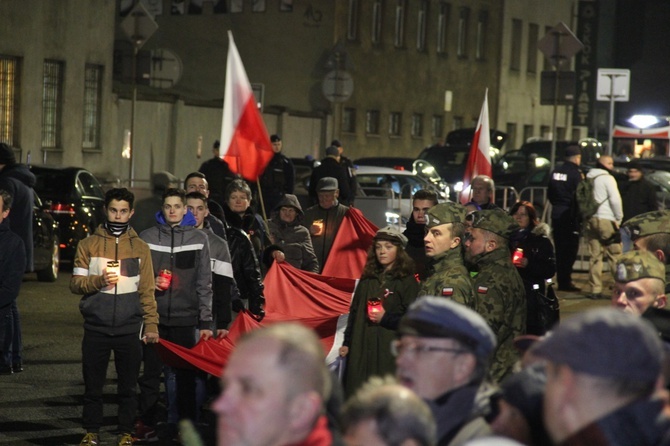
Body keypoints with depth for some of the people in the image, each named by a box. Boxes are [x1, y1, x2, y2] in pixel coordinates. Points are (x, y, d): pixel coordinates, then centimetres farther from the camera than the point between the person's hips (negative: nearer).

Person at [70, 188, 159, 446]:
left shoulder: (140, 248, 8)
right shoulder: (88, 245, 6)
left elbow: (147, 291, 7)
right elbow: (75, 283, 1)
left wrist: (151, 325, -1)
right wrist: (98, 280, -18)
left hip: (129, 330, 0)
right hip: (96, 328, 0)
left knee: (128, 387, 4)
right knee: (93, 386, 5)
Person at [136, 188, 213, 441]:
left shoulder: (199, 239, 5)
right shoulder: (147, 237, 5)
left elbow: (204, 283, 4)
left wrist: (205, 321, 0)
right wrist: (150, 283, -11)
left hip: (186, 318, 0)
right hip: (155, 316, 0)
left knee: (186, 374, 4)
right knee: (151, 372, 3)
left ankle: (186, 422, 12)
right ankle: (146, 423, 11)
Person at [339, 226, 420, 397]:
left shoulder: (407, 281, -1)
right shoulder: (367, 280, 15)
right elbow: (354, 313, 19)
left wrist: (385, 318, -15)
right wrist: (347, 343, 15)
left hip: (390, 351, -5)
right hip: (362, 349, 5)